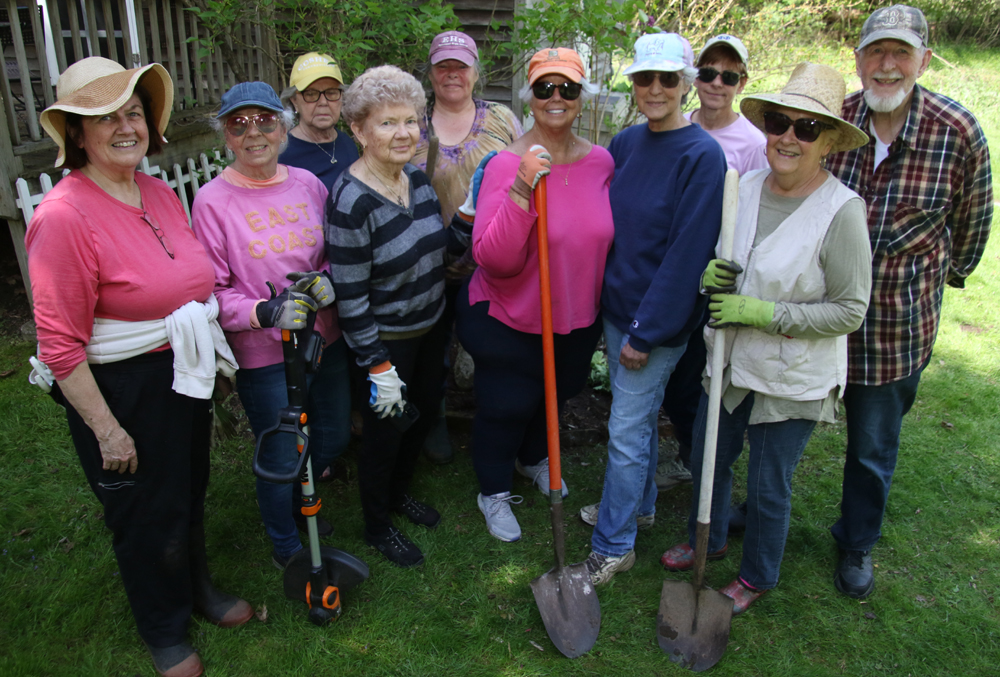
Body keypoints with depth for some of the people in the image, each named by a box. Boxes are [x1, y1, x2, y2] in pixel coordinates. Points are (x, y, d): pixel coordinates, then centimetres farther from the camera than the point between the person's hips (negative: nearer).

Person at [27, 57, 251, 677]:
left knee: (190, 492, 25)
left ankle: (198, 587, 52)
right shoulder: (64, 215, -22)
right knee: (147, 514, 13)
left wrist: (208, 367, 14)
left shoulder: (161, 194, 2)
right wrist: (106, 428, -17)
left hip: (187, 374, 7)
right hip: (120, 390, -7)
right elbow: (60, 344, -21)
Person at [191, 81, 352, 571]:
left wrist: (328, 280, -10)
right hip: (263, 354, -5)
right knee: (281, 458, 9)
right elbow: (212, 291, -12)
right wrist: (266, 313, -27)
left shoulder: (307, 184, 2)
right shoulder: (213, 201, -11)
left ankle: (300, 501, 53)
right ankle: (286, 545, 38)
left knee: (334, 438, 20)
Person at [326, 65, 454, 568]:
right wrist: (379, 367, -19)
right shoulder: (350, 201, -24)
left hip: (430, 327, 8)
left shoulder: (417, 178, -1)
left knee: (423, 413, 22)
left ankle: (398, 493, 50)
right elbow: (350, 297, -22)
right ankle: (377, 526, 36)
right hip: (386, 340, -7)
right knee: (386, 430, 10)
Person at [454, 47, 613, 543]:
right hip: (508, 320, -5)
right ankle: (493, 492, 40)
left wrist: (595, 301, 9)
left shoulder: (601, 162, -6)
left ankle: (533, 459, 59)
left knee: (555, 395, 27)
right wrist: (521, 191, -39)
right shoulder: (507, 164, -21)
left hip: (577, 319, 5)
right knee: (505, 407, 12)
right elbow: (493, 260, -29)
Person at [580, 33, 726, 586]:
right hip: (616, 307, 7)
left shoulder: (702, 156, -16)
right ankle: (638, 504, 43)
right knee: (637, 416, 22)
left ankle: (613, 545, 18)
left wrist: (646, 332, -16)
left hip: (658, 318, -7)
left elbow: (686, 253, -19)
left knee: (626, 431, 1)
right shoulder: (626, 143, 5)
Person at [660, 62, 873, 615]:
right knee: (707, 460, 22)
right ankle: (706, 540, 51)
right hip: (730, 363, 6)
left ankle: (757, 577, 40)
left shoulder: (841, 210, -19)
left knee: (768, 488, 12)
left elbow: (849, 311, -17)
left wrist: (763, 312, -23)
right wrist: (709, 275, -12)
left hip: (793, 381, -5)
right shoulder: (744, 187, -2)